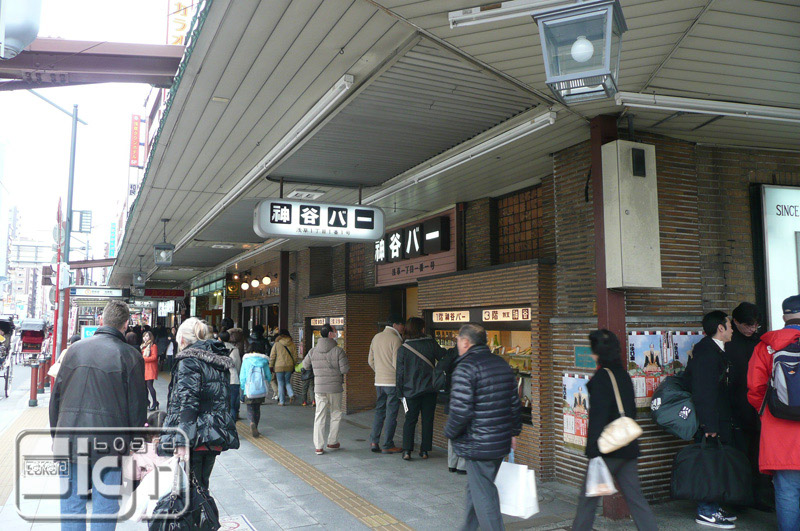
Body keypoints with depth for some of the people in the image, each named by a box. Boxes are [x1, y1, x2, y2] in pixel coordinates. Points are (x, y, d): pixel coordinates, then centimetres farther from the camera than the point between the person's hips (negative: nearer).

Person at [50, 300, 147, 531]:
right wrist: (136, 443, 8)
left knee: (71, 503, 14)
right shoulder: (129, 355, -6)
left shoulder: (75, 348, 5)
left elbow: (56, 394, 10)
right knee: (105, 506, 7)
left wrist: (57, 433, 21)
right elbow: (137, 406, -4)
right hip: (108, 442, -3)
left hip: (70, 439, 3)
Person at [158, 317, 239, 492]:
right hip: (215, 439, 7)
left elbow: (188, 402, -19)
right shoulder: (221, 361, 14)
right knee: (201, 487, 17)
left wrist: (182, 440, -22)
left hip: (195, 438, -7)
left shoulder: (189, 360, -9)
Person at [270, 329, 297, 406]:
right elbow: (295, 356, 7)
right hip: (289, 366, 3)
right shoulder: (292, 344, 4)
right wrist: (294, 365, 18)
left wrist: (271, 366, 6)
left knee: (281, 384, 5)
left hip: (279, 367, -3)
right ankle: (291, 394, -6)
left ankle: (282, 401, 7)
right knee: (287, 382, 18)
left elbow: (272, 356, -2)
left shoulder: (277, 344, -3)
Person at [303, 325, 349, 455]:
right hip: (335, 387, -3)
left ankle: (318, 446, 5)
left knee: (319, 416, 7)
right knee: (335, 415, 14)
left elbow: (305, 365, 14)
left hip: (319, 388, 3)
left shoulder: (313, 351, 1)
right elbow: (345, 369, -13)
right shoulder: (338, 350, -12)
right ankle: (332, 442, 22)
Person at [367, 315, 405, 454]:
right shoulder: (395, 339, -13)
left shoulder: (376, 337, 10)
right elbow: (396, 363, -18)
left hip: (378, 381, 7)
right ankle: (387, 445, 6)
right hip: (393, 381, -7)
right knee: (391, 414, 1)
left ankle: (374, 442, 11)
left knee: (379, 411, 14)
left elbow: (370, 361, 15)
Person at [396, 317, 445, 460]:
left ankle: (407, 450, 1)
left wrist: (400, 392, 5)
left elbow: (400, 372, -2)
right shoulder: (431, 344, -5)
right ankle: (424, 450, 13)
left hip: (411, 390, 0)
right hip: (429, 389, 0)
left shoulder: (403, 349, -5)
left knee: (410, 419, 9)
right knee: (428, 420, 10)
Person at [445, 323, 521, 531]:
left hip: (478, 445, -9)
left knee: (483, 496, 2)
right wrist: (514, 432, 23)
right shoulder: (502, 364, 8)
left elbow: (460, 411, -23)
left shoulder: (465, 369, -17)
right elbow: (515, 403, 14)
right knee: (475, 489, 23)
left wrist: (449, 432, -6)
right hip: (502, 442, 9)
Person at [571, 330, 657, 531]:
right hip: (629, 448, 8)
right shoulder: (624, 375, 9)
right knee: (635, 497, 12)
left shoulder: (601, 376, -15)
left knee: (588, 496, 5)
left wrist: (593, 451, -18)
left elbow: (598, 416, -19)